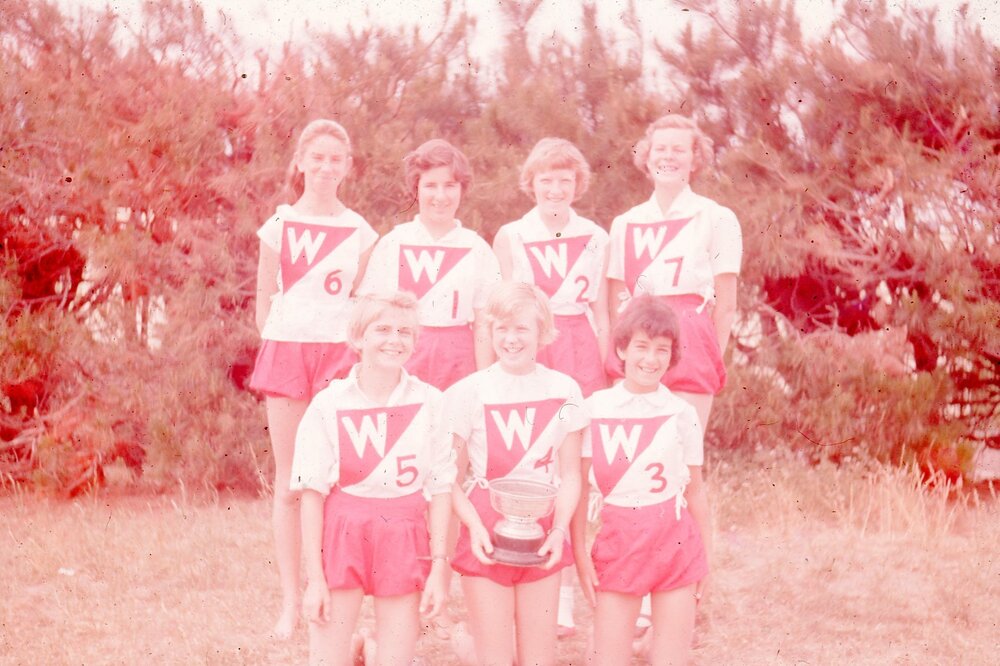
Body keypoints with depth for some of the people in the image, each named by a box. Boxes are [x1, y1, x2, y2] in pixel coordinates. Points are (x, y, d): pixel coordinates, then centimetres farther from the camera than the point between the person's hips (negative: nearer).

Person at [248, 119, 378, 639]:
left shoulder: (359, 231, 5)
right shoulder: (279, 225, 5)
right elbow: (264, 296, 11)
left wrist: (356, 352, 2)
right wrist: (275, 348, 4)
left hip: (339, 355, 0)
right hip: (286, 349, 0)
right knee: (289, 481, 3)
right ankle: (290, 602, 8)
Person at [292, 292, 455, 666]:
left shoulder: (429, 403, -2)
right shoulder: (329, 404, -5)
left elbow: (440, 489, 1)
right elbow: (312, 494, -4)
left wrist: (439, 566, -2)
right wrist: (314, 577, -6)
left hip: (404, 543, 1)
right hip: (341, 537, -1)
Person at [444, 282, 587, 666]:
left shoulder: (564, 391, 1)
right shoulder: (469, 393, -5)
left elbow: (571, 475, 3)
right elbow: (451, 480, -2)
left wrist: (560, 528, -11)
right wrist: (475, 526, -17)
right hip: (487, 536, -2)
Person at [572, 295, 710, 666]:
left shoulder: (682, 414, 0)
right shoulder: (595, 409, -2)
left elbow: (695, 491, 6)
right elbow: (578, 487, 1)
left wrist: (705, 558, 6)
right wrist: (579, 552, -2)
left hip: (676, 542, 0)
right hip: (618, 544, 0)